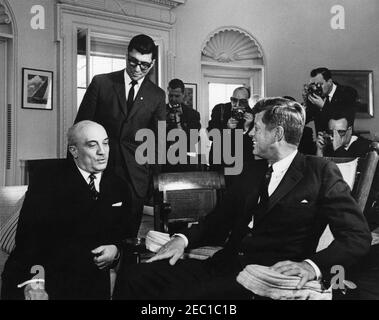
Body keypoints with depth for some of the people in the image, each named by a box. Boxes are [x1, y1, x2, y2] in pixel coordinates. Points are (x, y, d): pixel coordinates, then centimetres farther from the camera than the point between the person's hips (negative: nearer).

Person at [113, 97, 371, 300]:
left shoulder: (321, 172, -1)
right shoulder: (254, 170, 18)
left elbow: (358, 236, -7)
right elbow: (222, 217, 20)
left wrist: (312, 265, -24)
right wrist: (184, 238, 2)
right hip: (224, 266, 6)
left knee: (175, 293, -29)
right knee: (132, 278, -10)